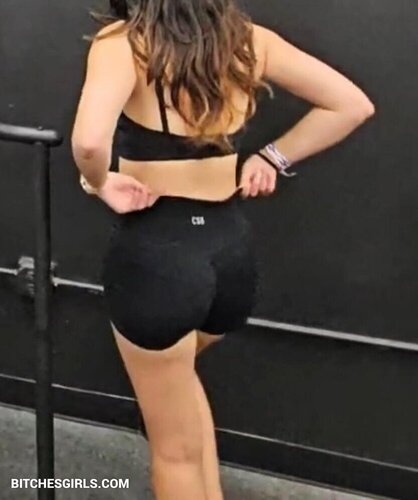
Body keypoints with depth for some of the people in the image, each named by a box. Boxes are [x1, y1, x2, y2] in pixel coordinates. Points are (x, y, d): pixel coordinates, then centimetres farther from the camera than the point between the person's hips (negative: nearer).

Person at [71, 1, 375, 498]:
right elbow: (352, 104, 7)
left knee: (176, 448, 14)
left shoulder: (125, 42, -13)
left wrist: (99, 184, -11)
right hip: (232, 249, 6)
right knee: (175, 372, 36)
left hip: (155, 254, -6)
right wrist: (273, 158, 10)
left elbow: (89, 142, -32)